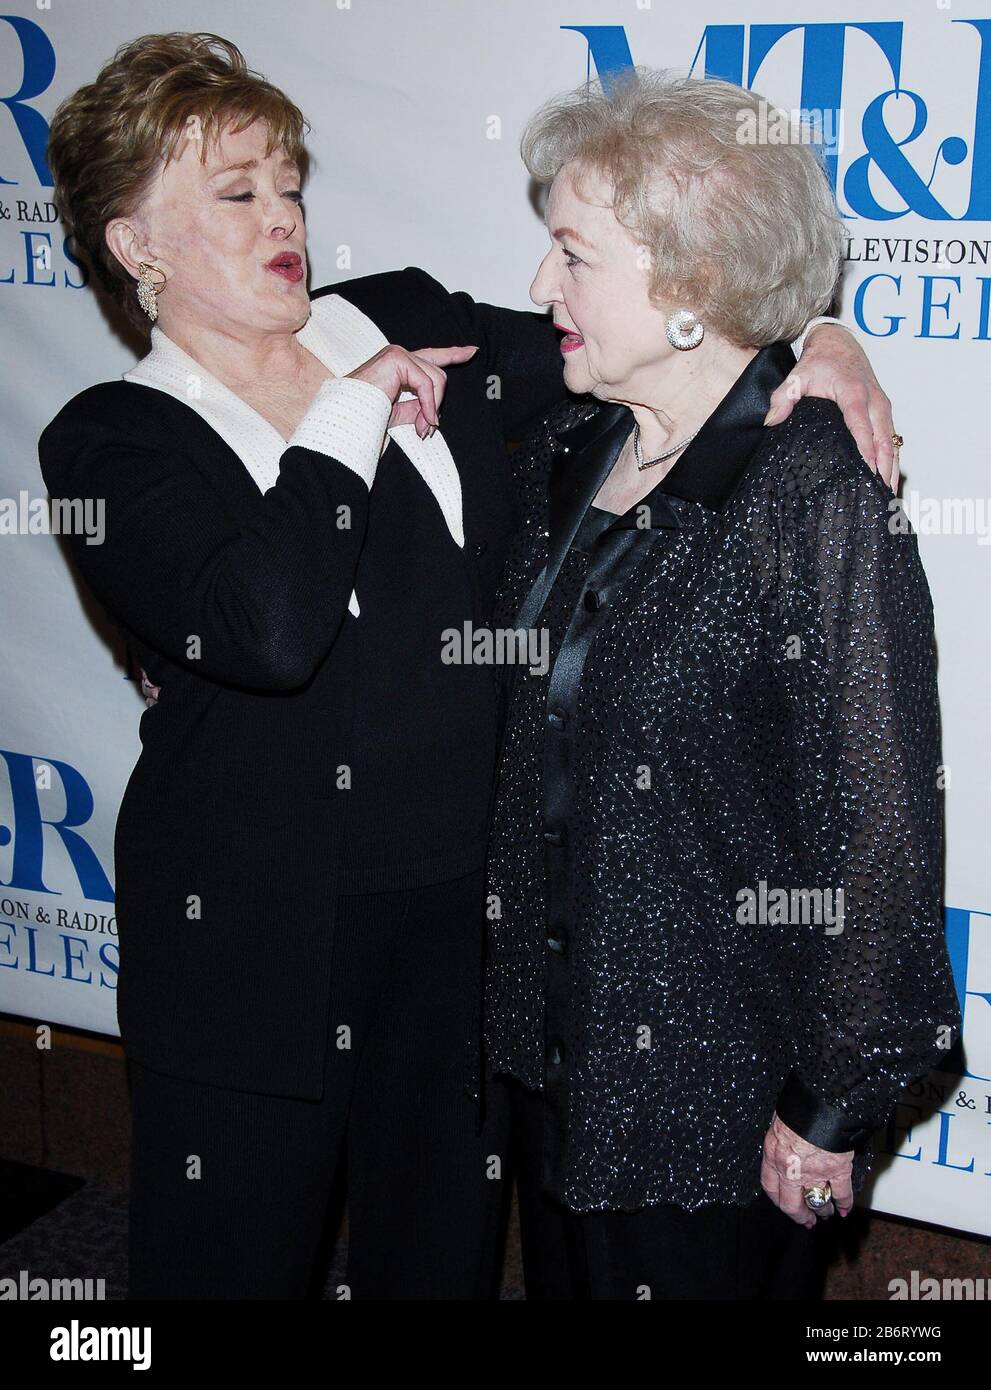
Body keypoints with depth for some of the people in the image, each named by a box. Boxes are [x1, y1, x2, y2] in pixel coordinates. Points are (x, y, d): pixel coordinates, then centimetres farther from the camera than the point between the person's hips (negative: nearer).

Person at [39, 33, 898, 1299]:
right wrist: (349, 420, -16)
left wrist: (814, 338, -8)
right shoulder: (110, 443, -9)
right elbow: (268, 629, -27)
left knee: (443, 1255, 20)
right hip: (254, 953, -3)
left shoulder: (410, 324, 4)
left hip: (469, 919, 4)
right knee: (233, 1265, 13)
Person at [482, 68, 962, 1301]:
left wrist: (836, 1103, -14)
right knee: (565, 1270, 24)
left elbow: (876, 820, -19)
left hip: (718, 1078, -7)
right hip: (554, 1037, 7)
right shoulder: (565, 456, 2)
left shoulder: (820, 493, -21)